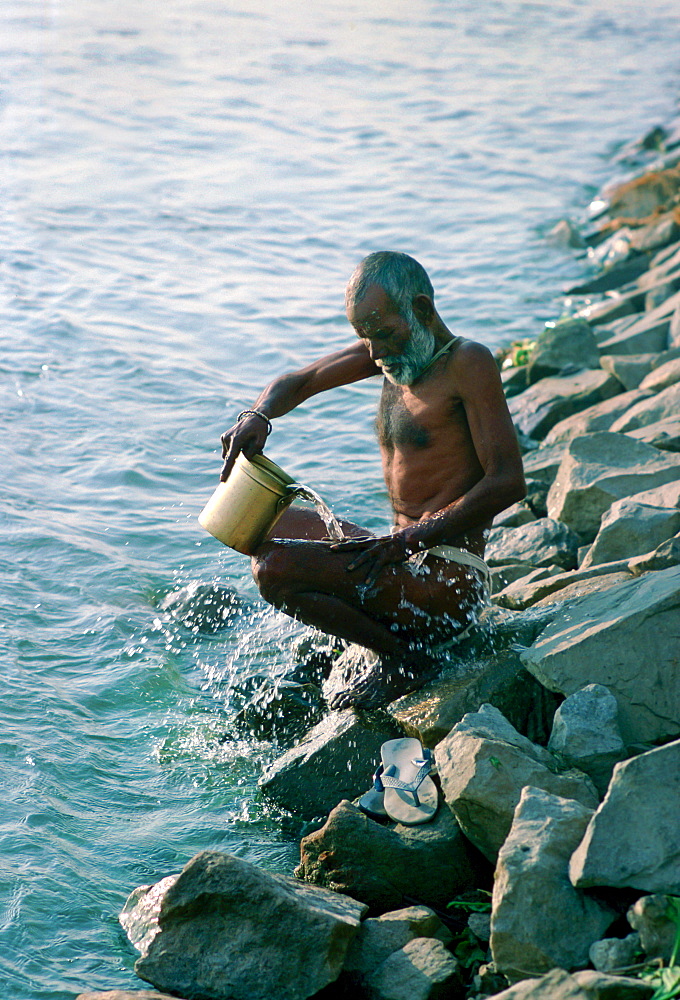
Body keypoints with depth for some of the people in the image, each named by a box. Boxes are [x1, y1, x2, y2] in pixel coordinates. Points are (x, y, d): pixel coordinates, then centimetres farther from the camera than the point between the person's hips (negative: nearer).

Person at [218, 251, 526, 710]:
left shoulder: (468, 362, -11)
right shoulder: (399, 350, 12)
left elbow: (508, 482, -19)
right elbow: (297, 382, 20)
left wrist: (407, 539, -24)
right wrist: (257, 417, -4)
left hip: (446, 577, -10)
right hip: (408, 562, 10)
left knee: (276, 571, -24)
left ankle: (407, 658, -6)